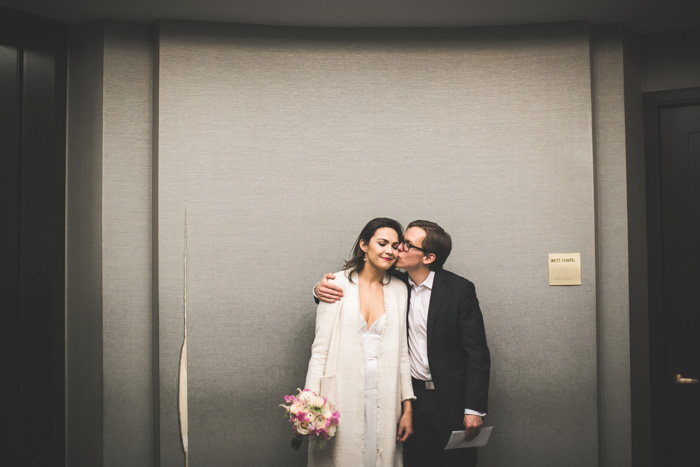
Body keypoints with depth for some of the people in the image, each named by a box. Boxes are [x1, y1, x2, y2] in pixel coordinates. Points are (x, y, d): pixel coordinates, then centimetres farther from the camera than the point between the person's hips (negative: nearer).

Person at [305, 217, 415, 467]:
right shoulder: (338, 284, -2)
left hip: (384, 399, 3)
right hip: (342, 397, -3)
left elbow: (401, 351, 9)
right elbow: (321, 346, -2)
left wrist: (407, 409, 5)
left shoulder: (399, 289, 7)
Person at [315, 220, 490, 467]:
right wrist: (321, 288, -12)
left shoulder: (460, 289, -10)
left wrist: (474, 409, -12)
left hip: (450, 400, -3)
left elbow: (477, 352, -8)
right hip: (411, 397, 3)